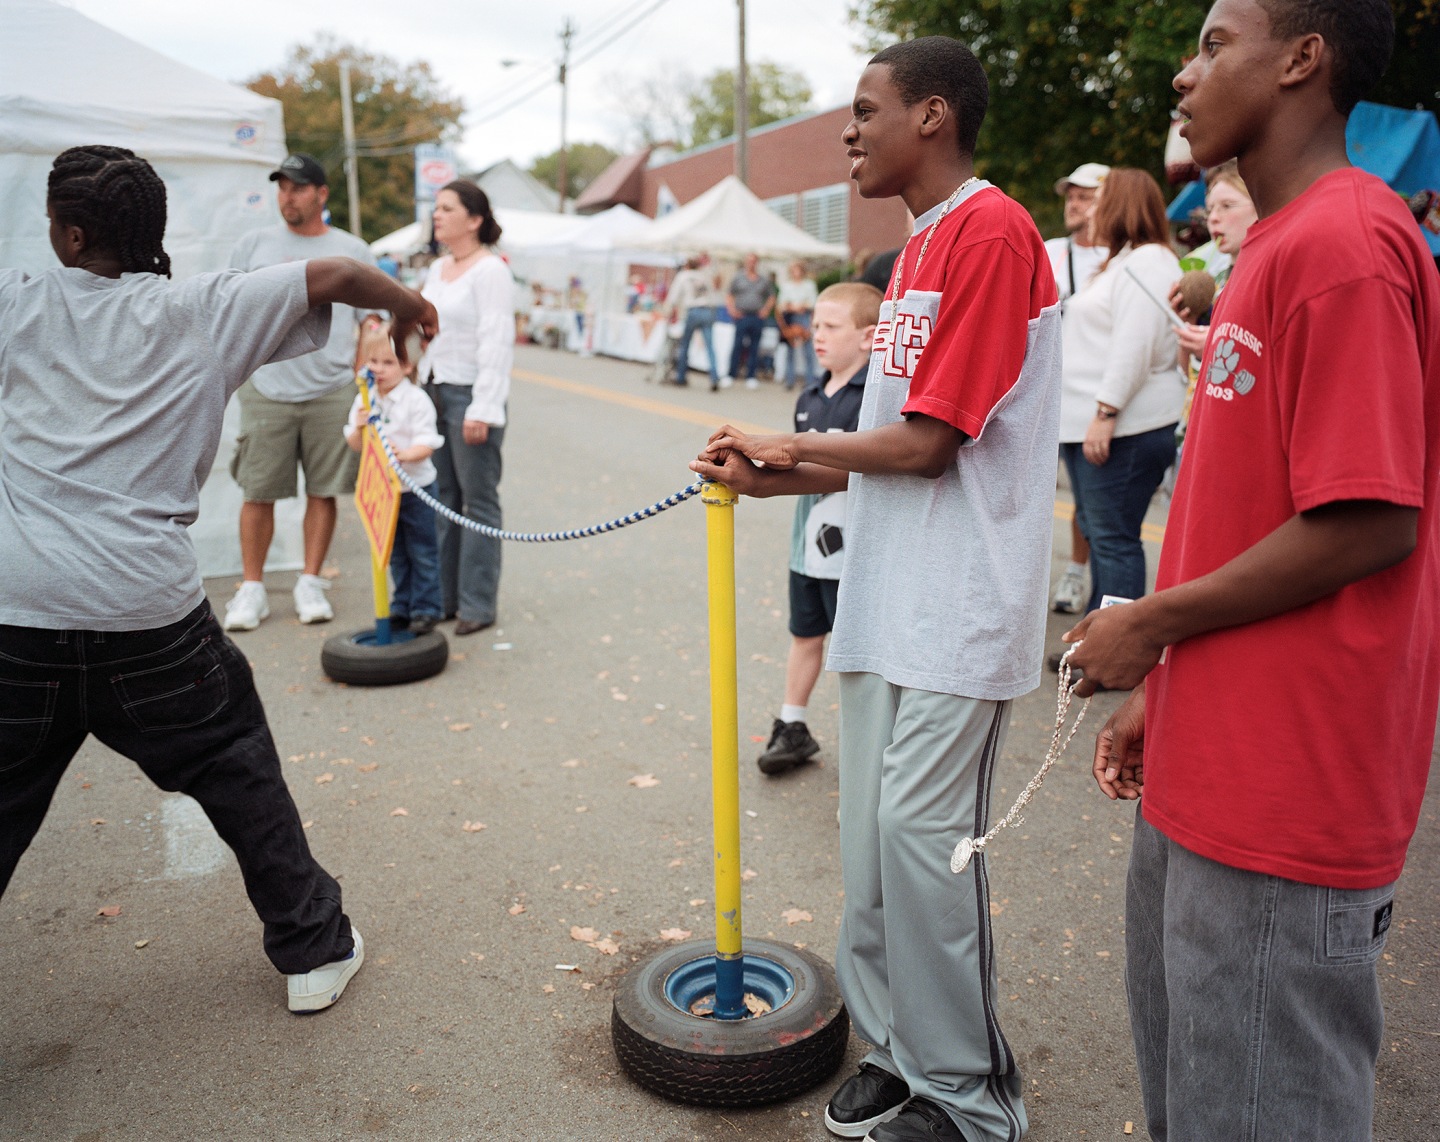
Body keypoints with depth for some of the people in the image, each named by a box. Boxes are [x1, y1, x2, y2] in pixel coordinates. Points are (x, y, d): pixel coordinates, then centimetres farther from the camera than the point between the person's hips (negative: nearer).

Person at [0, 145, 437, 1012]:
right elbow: (333, 276, 5)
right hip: (150, 613, -1)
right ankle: (315, 948, 26)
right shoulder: (204, 311, 4)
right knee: (240, 776, 15)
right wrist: (410, 305, 21)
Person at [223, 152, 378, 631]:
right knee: (258, 493, 1)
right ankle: (252, 588, 12)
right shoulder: (253, 245, 10)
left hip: (332, 391, 0)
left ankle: (310, 583, 16)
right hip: (265, 390, 0)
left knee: (324, 490, 4)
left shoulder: (352, 250, 9)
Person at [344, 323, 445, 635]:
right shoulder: (362, 401, 3)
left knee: (422, 552, 2)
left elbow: (426, 443, -18)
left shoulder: (416, 400, -12)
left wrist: (406, 454, -37)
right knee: (395, 554, 15)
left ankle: (426, 608, 11)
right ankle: (402, 607, 25)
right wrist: (359, 427, -18)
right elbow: (355, 445, 3)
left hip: (416, 486, -5)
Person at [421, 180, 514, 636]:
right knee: (441, 498, 10)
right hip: (435, 391, 8)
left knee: (478, 500, -1)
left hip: (471, 394, -8)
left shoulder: (490, 270, -9)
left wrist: (483, 408, -20)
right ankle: (442, 596, 19)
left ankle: (477, 604, 6)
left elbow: (496, 342, -16)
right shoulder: (437, 269, 16)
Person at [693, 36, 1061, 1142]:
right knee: (873, 833, 12)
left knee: (923, 834, -4)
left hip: (959, 603, -9)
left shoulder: (993, 231, -12)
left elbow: (925, 444, -16)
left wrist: (794, 445, -2)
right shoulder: (919, 248, 19)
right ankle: (899, 1047, 29)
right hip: (886, 595, 9)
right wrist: (775, 476, 7)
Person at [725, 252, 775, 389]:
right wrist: (731, 309, -4)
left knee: (754, 348, 4)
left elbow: (771, 296, 17)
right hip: (741, 316, -2)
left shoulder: (764, 280, 12)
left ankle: (751, 377, 10)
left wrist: (766, 309, 2)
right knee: (737, 345, -7)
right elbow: (728, 295, 9)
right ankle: (732, 375, -1)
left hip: (758, 317, 2)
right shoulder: (738, 278, 7)